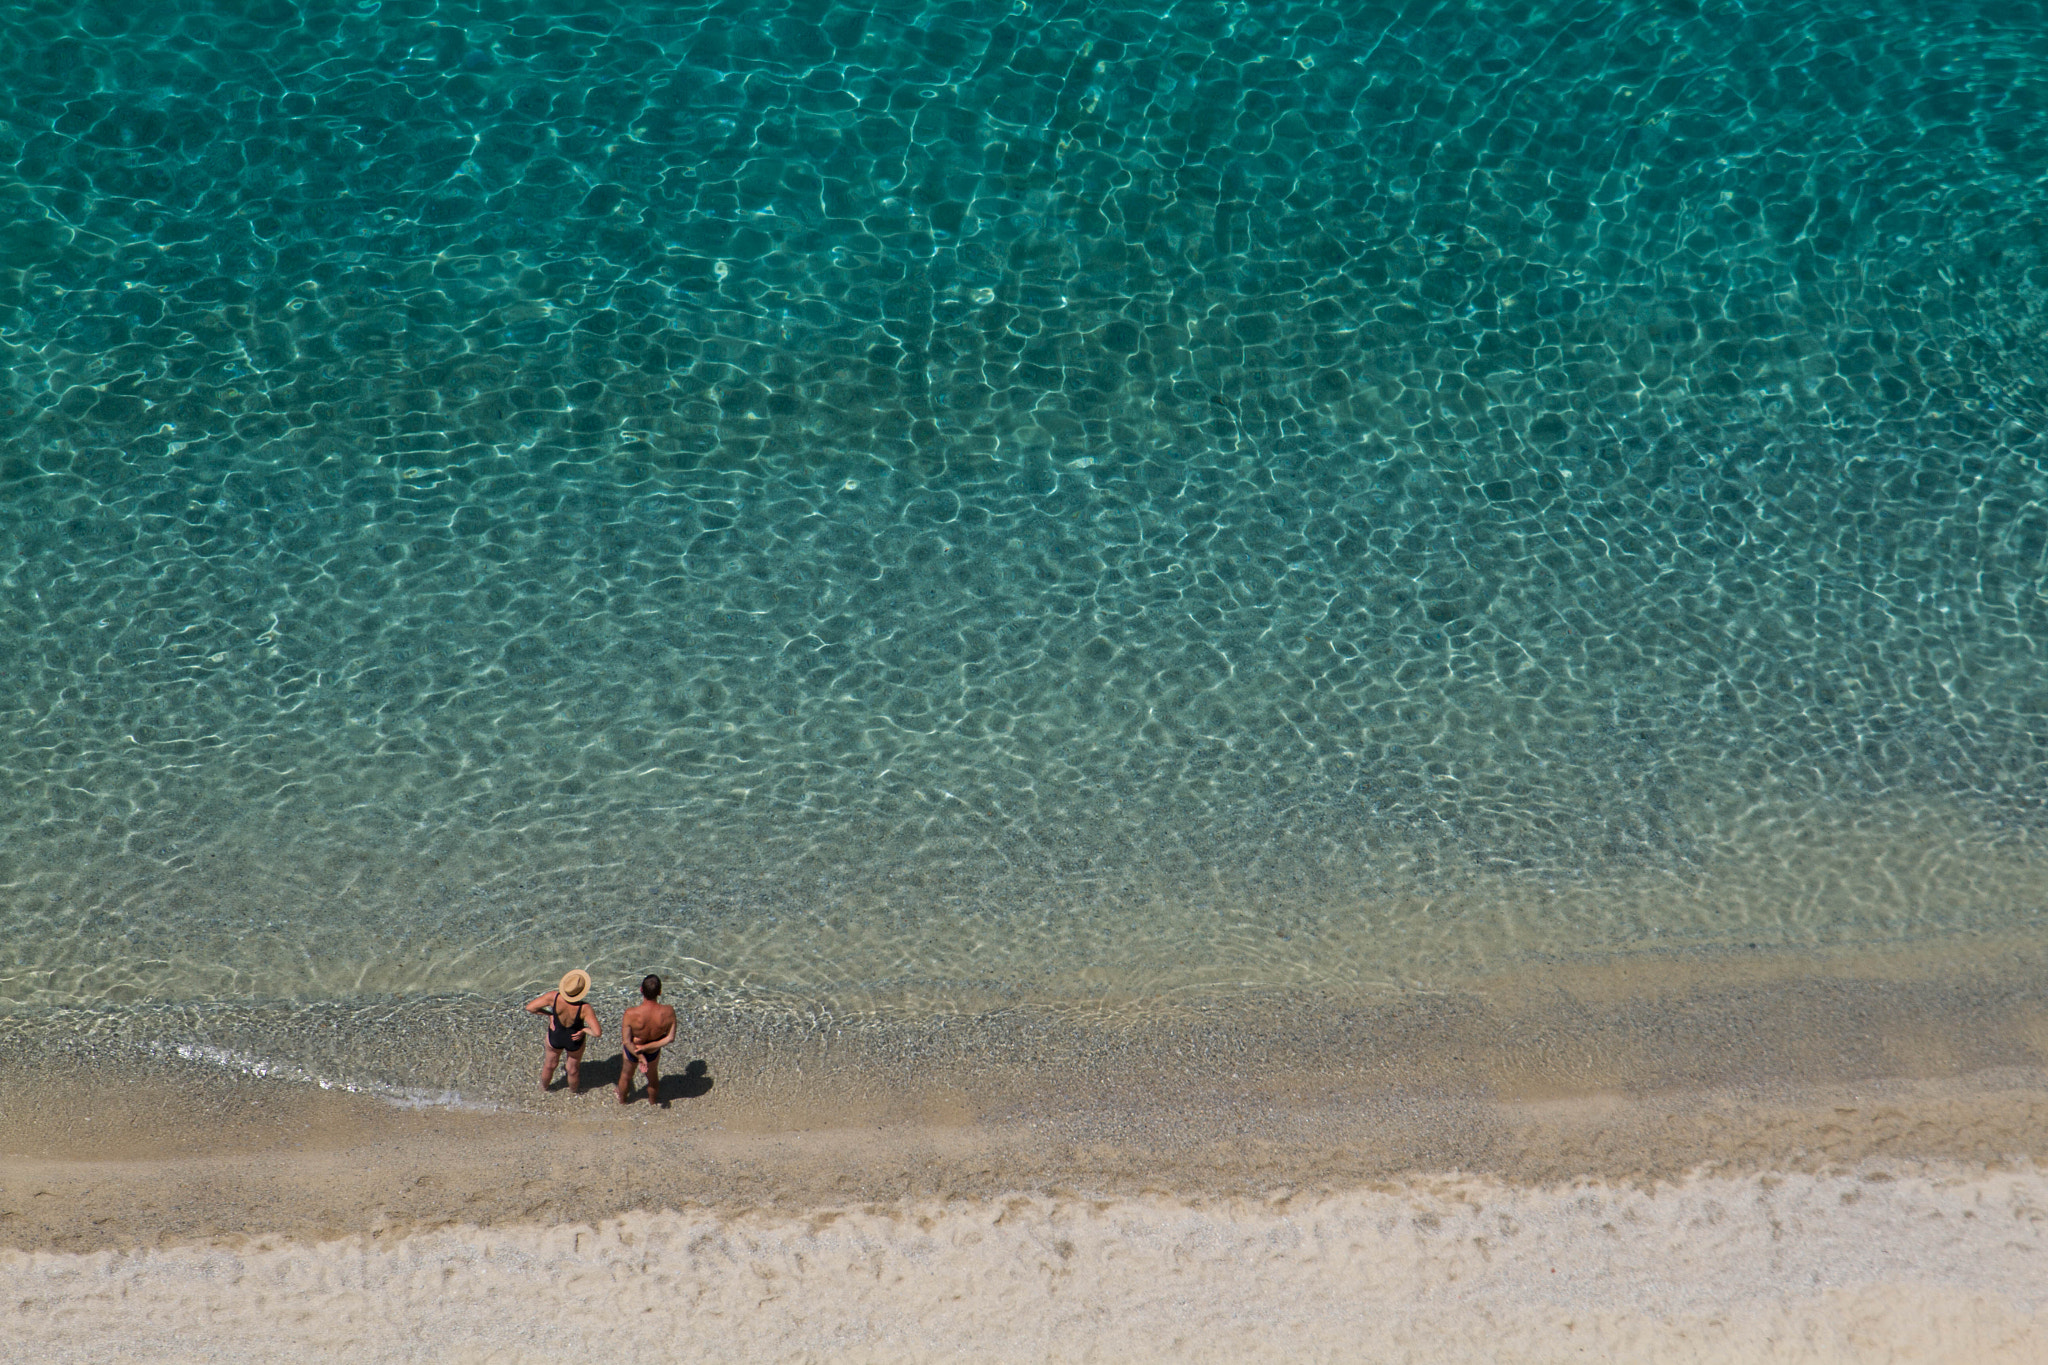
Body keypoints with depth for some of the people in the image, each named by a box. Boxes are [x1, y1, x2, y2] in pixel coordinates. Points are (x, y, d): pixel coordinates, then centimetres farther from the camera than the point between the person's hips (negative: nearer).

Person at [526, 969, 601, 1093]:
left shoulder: (554, 997, -34)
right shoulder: (584, 1008, -38)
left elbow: (529, 1007, -24)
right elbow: (598, 1033, -41)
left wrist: (549, 1013, -11)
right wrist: (584, 1030, -21)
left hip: (555, 1037, 2)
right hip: (575, 1041, -1)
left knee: (550, 1063, 33)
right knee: (574, 1068, 31)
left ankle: (544, 1086, 61)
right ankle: (573, 1090, 59)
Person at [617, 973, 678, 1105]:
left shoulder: (631, 1014, -38)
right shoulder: (668, 1013, -34)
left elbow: (627, 1042, -29)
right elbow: (670, 1038, -23)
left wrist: (640, 1057, -17)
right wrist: (646, 1047, -21)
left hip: (632, 1051, -1)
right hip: (653, 1053, 1)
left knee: (626, 1075, 32)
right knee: (653, 1076, 33)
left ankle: (622, 1102, 59)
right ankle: (653, 1103, 60)